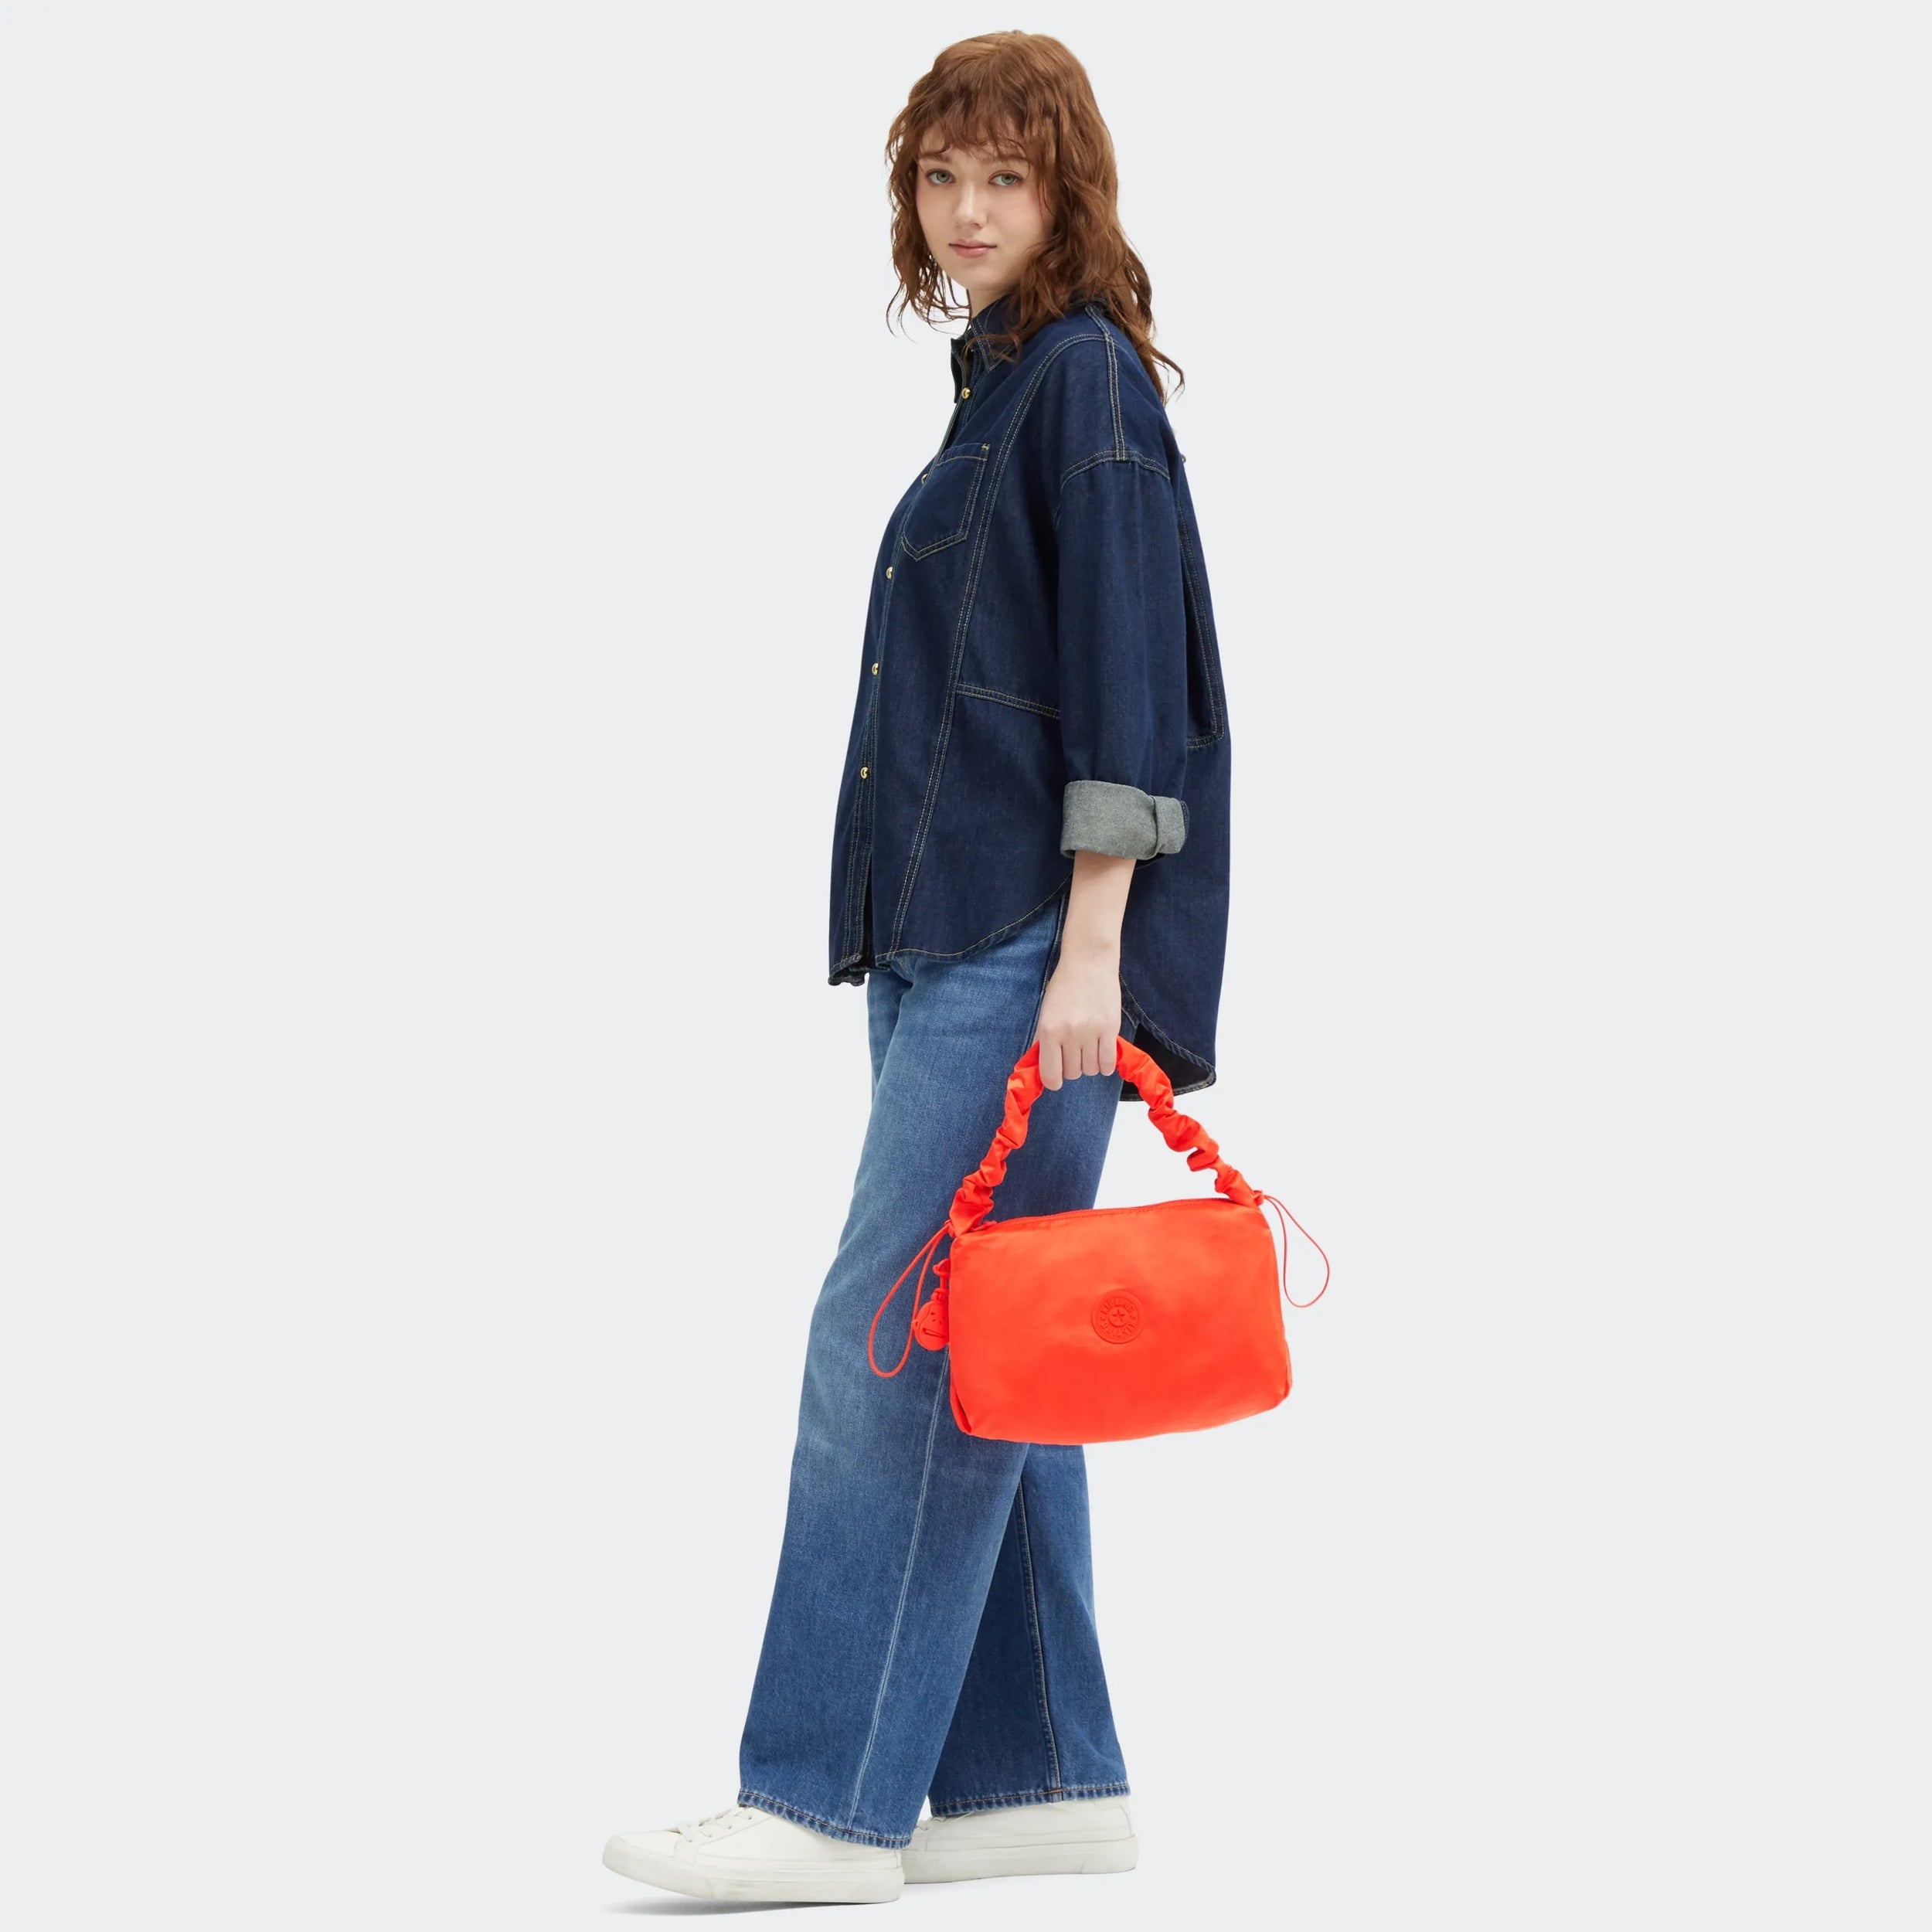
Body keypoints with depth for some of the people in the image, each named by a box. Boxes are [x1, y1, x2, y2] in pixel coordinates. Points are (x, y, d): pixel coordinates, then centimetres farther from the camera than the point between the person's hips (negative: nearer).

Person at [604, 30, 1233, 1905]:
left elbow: (1126, 692, -15)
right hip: (946, 932, 10)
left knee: (895, 1336, -10)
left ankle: (830, 1802, -7)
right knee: (979, 1357, 9)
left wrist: (1087, 953, -21)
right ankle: (1046, 1778, 15)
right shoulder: (998, 382, 19)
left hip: (1032, 936, -10)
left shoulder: (1087, 381, -8)